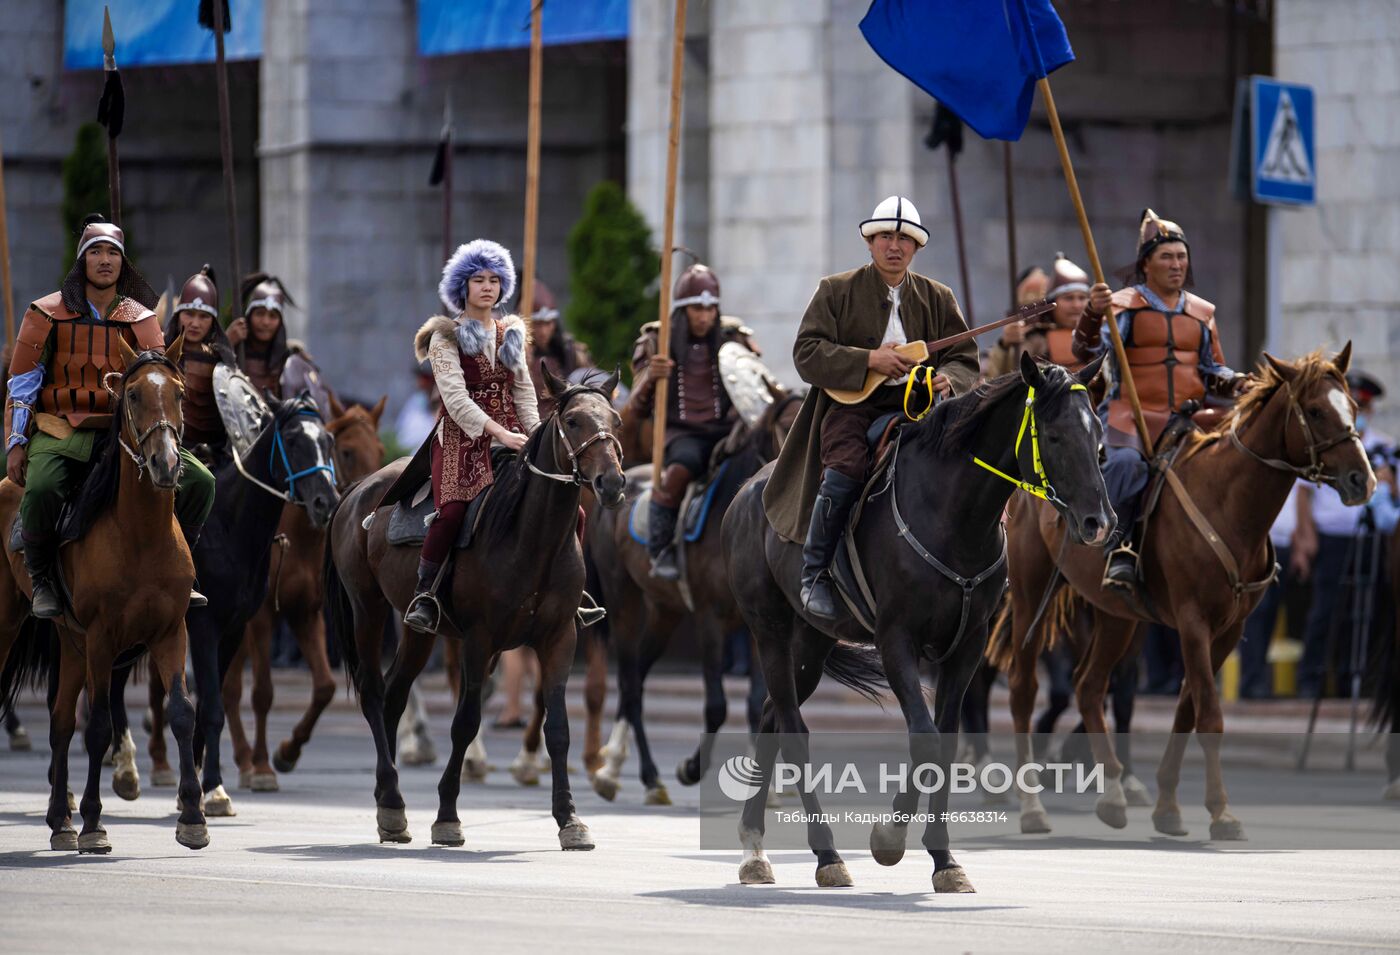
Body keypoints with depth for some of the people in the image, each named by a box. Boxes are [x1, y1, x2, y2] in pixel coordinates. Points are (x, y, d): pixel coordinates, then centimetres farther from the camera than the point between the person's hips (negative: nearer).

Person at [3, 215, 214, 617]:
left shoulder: (141, 320, 10)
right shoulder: (47, 315, 3)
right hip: (61, 432, -3)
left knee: (199, 481, -12)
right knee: (41, 489, -36)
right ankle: (41, 579, -13)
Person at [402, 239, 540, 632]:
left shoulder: (510, 333, 14)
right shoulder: (446, 337, -3)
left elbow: (523, 389, 14)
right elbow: (455, 396, -14)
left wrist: (534, 433, -4)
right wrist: (500, 433, -24)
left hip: (510, 433, 5)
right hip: (462, 434, -5)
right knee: (453, 509, -28)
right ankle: (424, 594, -17)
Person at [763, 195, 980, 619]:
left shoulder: (938, 298, 17)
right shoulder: (836, 291, 9)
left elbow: (965, 358, 13)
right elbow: (806, 353, 0)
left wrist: (947, 379, -11)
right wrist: (868, 360, -12)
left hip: (914, 405, 3)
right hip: (851, 404, -3)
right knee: (842, 473, -30)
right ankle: (815, 575, -14)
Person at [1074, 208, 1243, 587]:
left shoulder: (1202, 313, 19)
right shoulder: (1124, 306, 5)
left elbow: (1212, 371, 24)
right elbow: (1086, 351, -9)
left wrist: (1232, 382, 1)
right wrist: (1093, 314, -28)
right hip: (1133, 415, -4)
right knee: (1125, 462, -35)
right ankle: (1119, 549, -33)